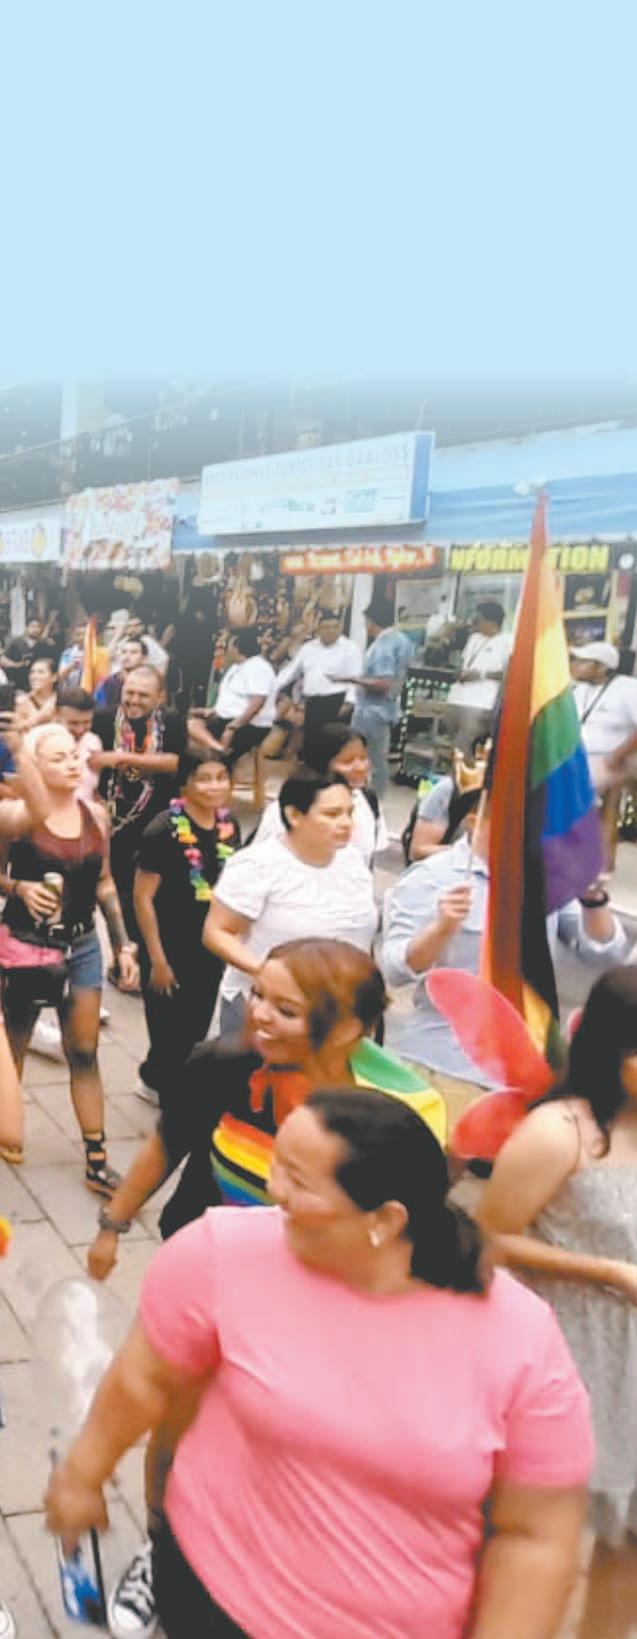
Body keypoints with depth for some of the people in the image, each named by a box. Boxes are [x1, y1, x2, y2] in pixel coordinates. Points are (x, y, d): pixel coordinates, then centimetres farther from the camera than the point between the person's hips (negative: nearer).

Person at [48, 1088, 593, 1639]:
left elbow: (535, 1537, -9)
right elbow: (146, 1378, -4)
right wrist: (83, 1474, 9)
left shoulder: (523, 1342, -21)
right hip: (217, 1592, 0)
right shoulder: (225, 1252, -20)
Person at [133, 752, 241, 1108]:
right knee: (171, 1034, 6)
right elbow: (143, 898, -15)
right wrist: (157, 959, -15)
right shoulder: (164, 830, -19)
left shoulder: (229, 825, -1)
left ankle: (154, 1079, 44)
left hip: (211, 949, 6)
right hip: (171, 951, -6)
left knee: (196, 1032, 19)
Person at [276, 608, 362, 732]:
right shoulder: (308, 648, 16)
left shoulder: (350, 648, 0)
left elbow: (355, 677, -8)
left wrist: (349, 702, -20)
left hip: (337, 702, -5)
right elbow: (290, 671, 20)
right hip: (312, 703, 5)